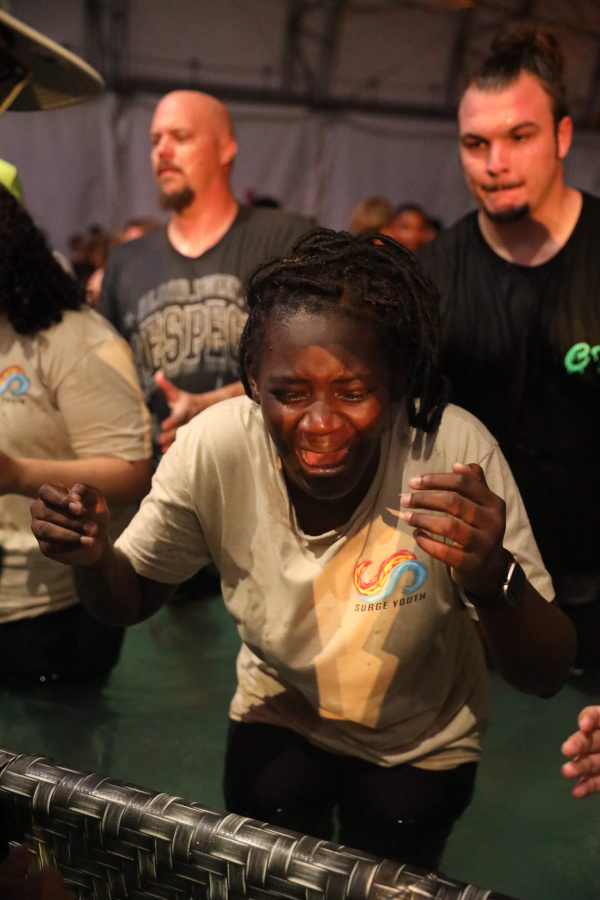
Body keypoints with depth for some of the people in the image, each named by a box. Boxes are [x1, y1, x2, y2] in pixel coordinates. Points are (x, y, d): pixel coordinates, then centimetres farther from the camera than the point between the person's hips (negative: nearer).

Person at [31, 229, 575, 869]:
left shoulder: (455, 454, -33)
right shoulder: (214, 447, -26)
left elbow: (547, 676, -26)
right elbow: (131, 599, -9)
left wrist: (492, 581, -48)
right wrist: (92, 558, -33)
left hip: (418, 745, -1)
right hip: (277, 715, 1)